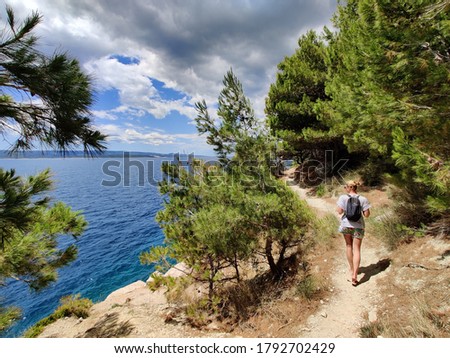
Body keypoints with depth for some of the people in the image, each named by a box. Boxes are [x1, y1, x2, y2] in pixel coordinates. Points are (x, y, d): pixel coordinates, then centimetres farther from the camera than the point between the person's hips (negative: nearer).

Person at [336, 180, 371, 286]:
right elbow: (367, 214, -8)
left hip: (346, 225, 0)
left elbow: (339, 211, -12)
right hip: (358, 226, 0)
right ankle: (354, 275, 1)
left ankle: (352, 269, 34)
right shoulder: (363, 199, -9)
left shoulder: (343, 197, -12)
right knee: (357, 250, 6)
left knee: (348, 245, 21)